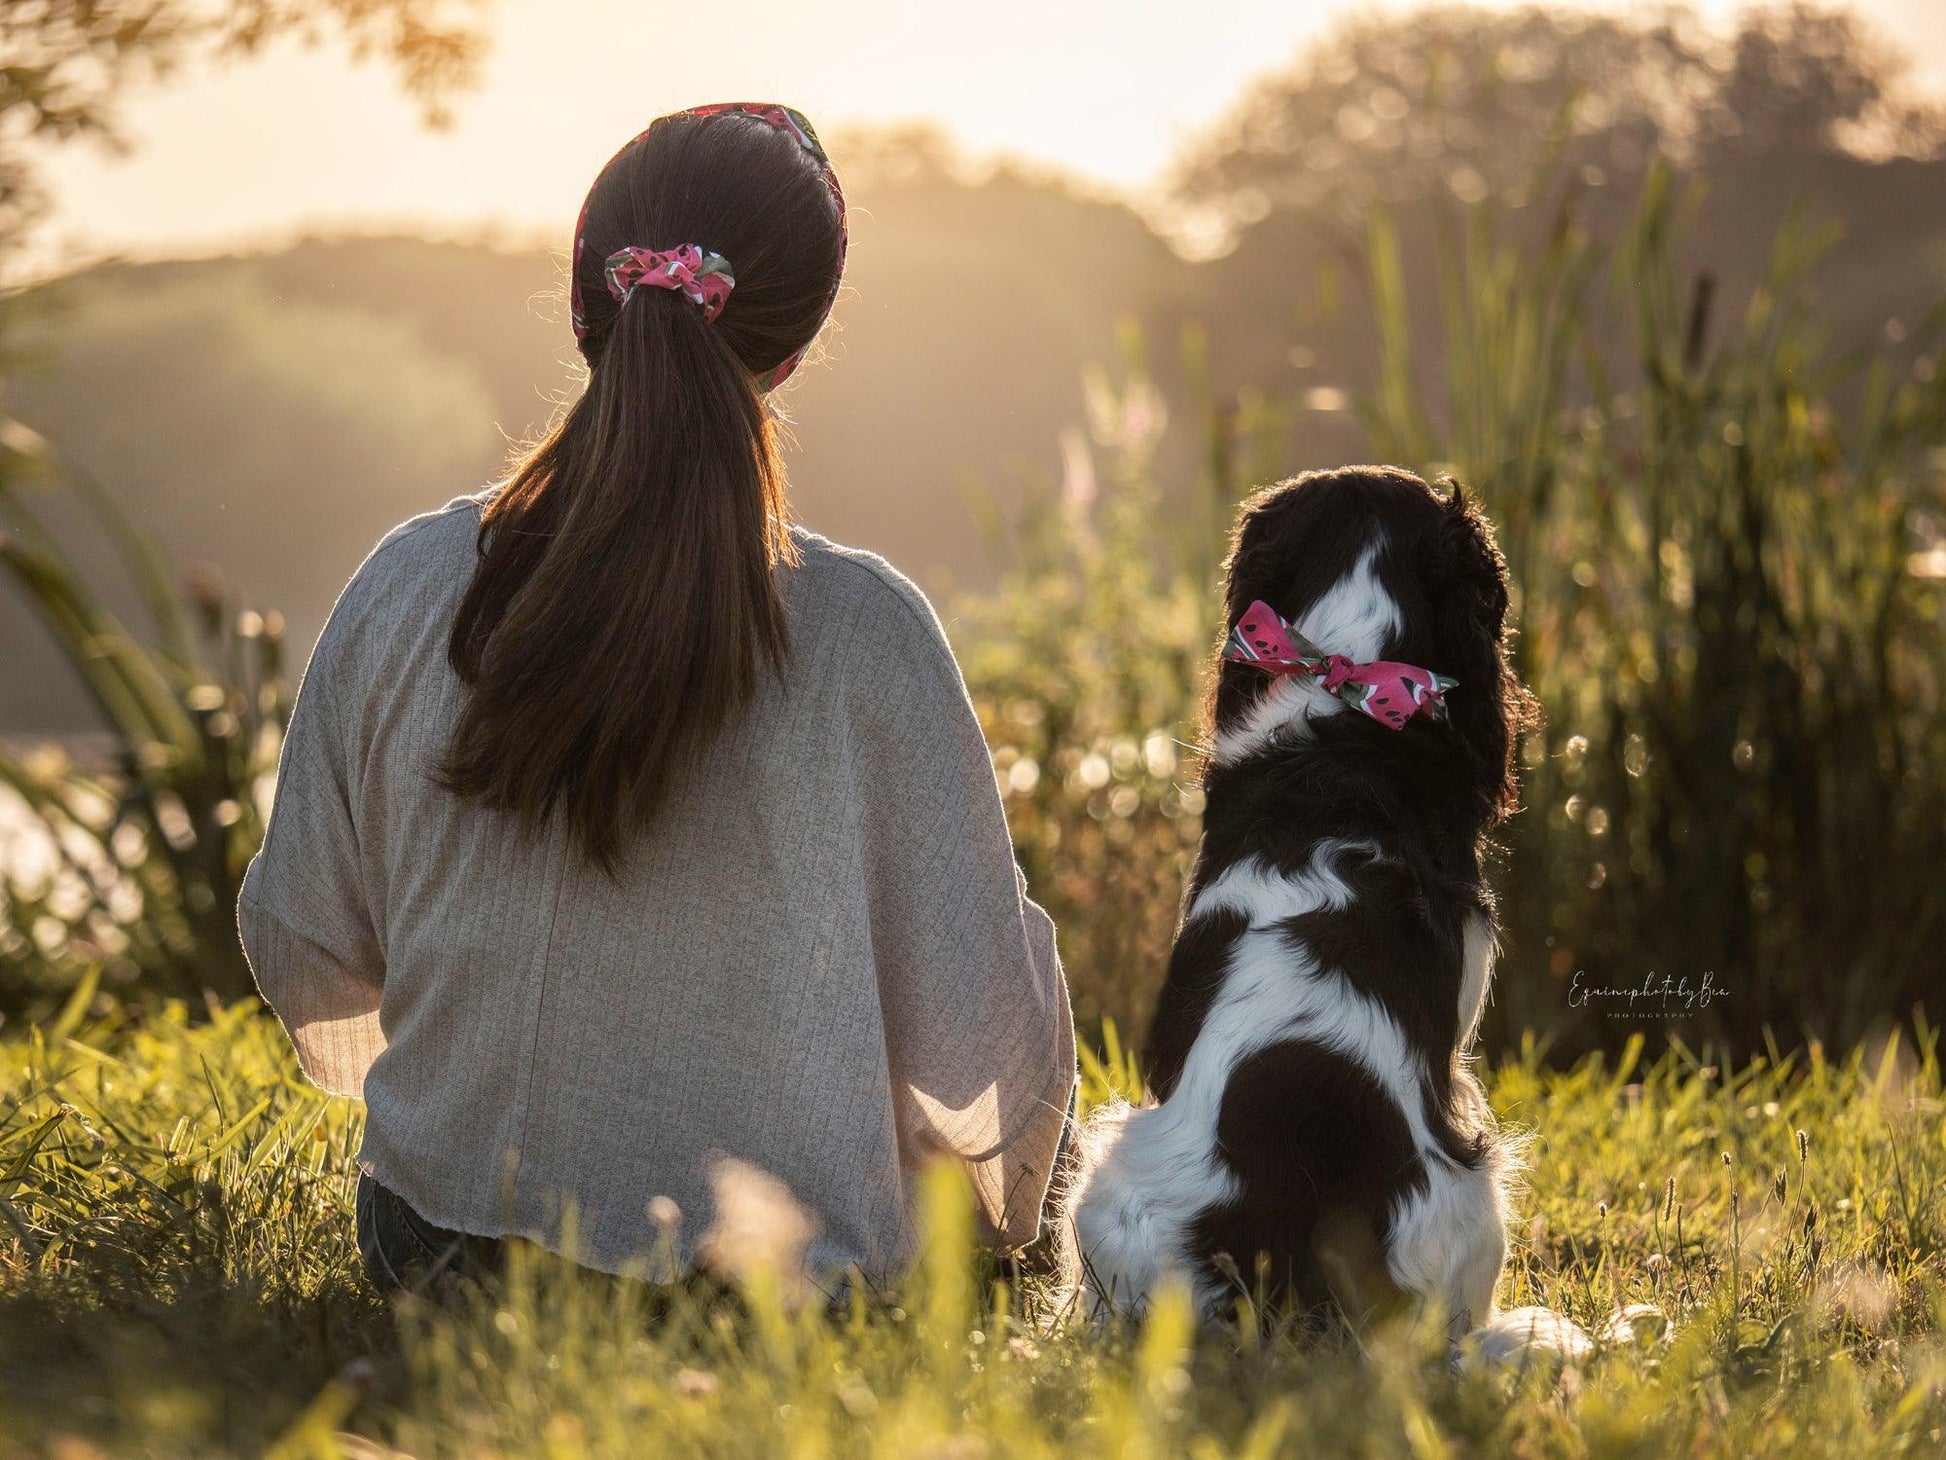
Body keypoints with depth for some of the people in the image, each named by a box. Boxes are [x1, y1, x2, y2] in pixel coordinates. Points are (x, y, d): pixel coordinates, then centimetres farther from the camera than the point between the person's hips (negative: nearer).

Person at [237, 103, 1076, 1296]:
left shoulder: (406, 586, -10)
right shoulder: (864, 634, -19)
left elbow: (306, 957, 3)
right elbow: (974, 1054, -13)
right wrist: (1013, 1214, 11)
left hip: (444, 1263, 4)